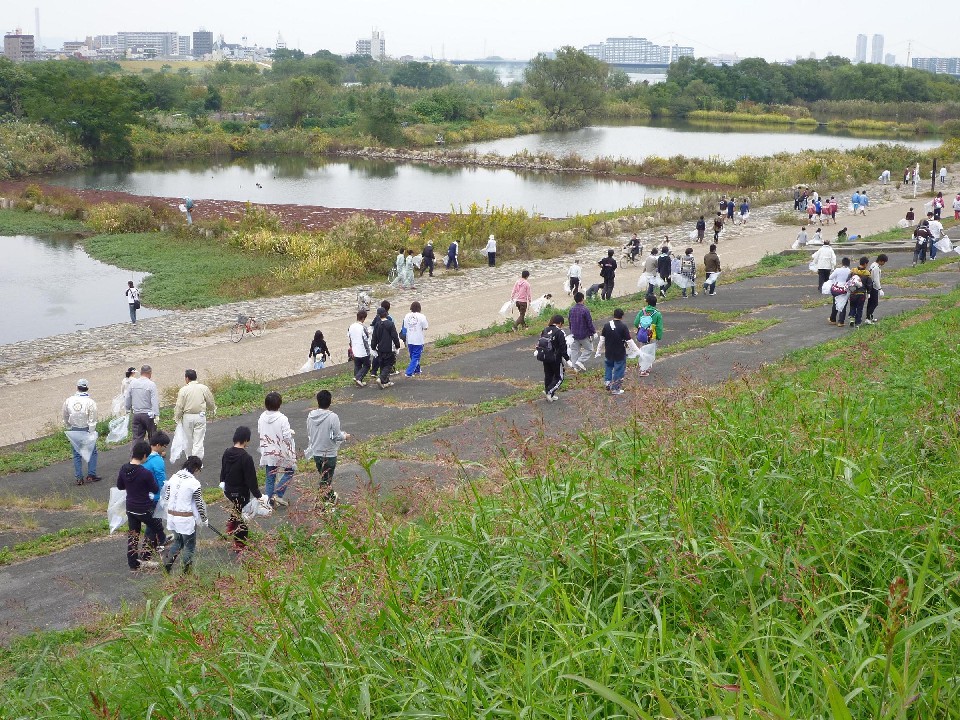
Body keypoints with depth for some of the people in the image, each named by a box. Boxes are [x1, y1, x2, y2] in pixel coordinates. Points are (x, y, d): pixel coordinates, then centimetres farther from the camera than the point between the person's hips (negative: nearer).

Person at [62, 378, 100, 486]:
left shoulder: (68, 401, -4)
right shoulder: (90, 402, -15)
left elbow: (65, 418, 6)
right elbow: (92, 421, -15)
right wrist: (91, 434, -10)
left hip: (74, 431, 3)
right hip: (86, 431, -3)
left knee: (77, 454, 11)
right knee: (92, 452, 13)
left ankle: (79, 477, 13)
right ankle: (91, 475, 12)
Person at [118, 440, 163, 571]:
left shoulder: (124, 468, -6)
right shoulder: (146, 473, -25)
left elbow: (119, 486, 8)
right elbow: (156, 490, -12)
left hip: (130, 507, 6)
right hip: (144, 509, -6)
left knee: (132, 534, 17)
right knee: (157, 528, 16)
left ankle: (133, 563, 23)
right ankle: (145, 557, 18)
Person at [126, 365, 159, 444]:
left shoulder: (132, 383, 4)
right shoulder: (151, 384, -11)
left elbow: (128, 399, 12)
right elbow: (155, 401, -15)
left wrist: (128, 409, 27)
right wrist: (156, 415, -17)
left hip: (136, 414, 4)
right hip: (148, 415, -4)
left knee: (137, 437, 5)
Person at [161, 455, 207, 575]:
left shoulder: (174, 478, 0)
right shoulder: (194, 483, -16)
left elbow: (166, 498, 7)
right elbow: (200, 504, -10)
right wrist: (204, 520, 5)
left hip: (171, 516, 6)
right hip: (186, 519, -6)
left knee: (177, 541, 26)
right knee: (189, 546, 12)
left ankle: (168, 562, 16)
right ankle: (186, 573, 18)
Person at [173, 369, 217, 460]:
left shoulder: (183, 390, -9)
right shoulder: (204, 388, -4)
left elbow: (179, 406, -7)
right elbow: (211, 402, 7)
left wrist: (177, 418, 7)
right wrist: (213, 411, 27)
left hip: (187, 417, 0)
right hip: (200, 416, 0)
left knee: (188, 440, 16)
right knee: (198, 441, 2)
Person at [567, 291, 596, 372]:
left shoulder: (571, 310, 0)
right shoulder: (585, 310, -20)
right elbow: (589, 323, -16)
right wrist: (594, 331, -2)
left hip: (574, 334, 6)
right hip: (584, 334, -6)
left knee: (575, 350, 15)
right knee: (589, 349, 9)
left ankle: (574, 364, 17)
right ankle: (580, 361, -4)